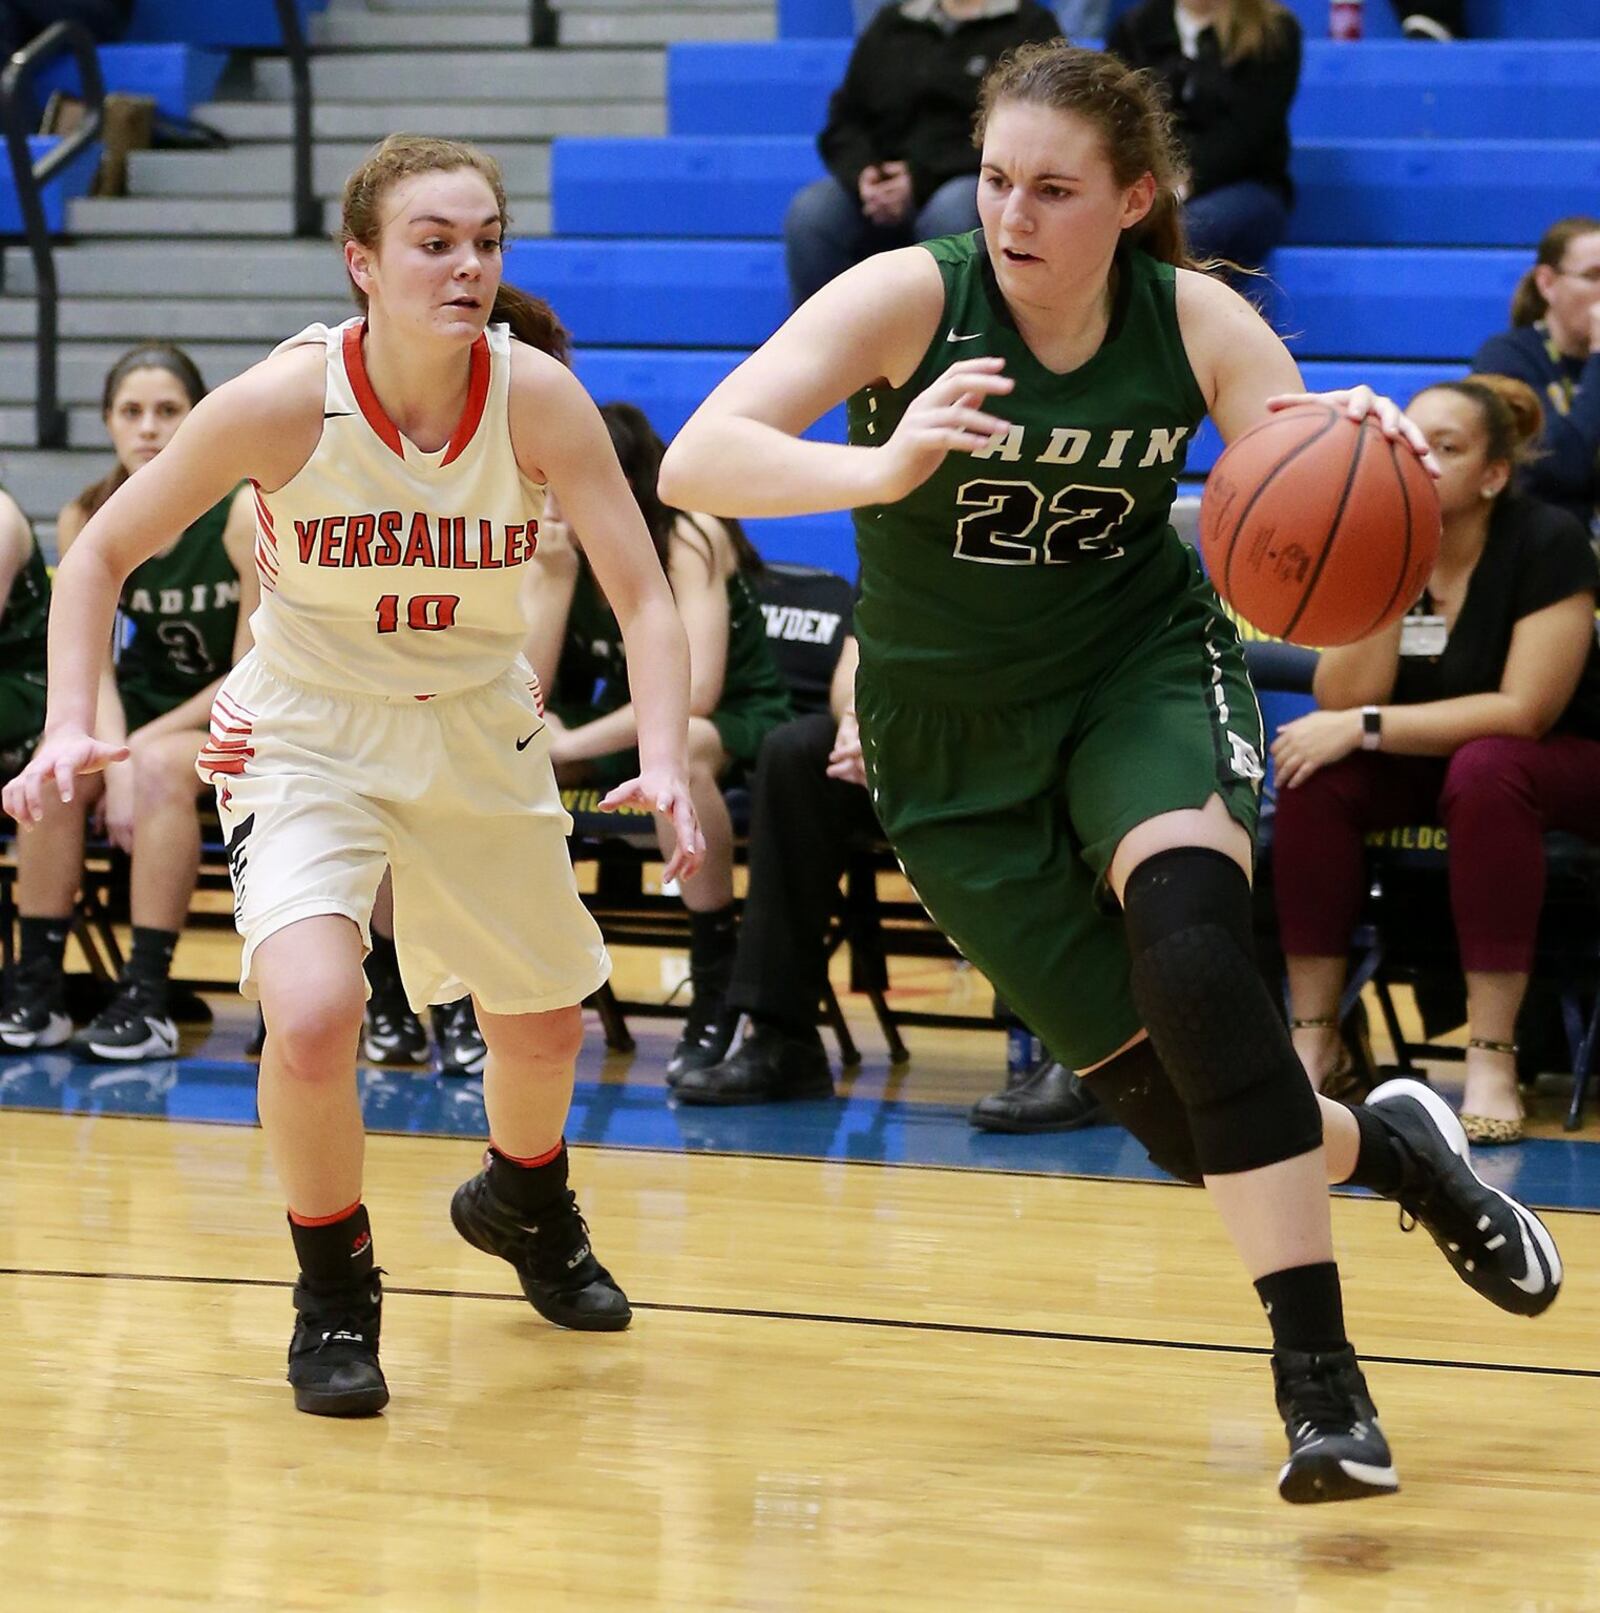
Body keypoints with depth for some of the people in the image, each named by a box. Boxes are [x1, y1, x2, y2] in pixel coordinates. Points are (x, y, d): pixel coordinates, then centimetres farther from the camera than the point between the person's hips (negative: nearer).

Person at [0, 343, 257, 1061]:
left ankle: (146, 999, -32)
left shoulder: (243, 512, -17)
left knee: (163, 768, -35)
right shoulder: (85, 523, -6)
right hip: (145, 700, 4)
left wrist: (144, 746, -20)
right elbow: (93, 670, -7)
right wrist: (115, 764, -26)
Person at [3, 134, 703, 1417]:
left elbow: (645, 597, -18)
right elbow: (103, 554, -12)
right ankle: (334, 1291, 1)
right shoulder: (284, 404, -24)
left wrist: (661, 759, -34)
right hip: (309, 738, -3)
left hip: (480, 735, 3)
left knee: (544, 1028, 18)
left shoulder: (537, 396, -20)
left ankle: (525, 1205, 54)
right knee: (315, 1013, -26)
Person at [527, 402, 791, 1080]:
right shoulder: (558, 546, -4)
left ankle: (719, 989, -30)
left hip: (737, 725, -6)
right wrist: (556, 577, -23)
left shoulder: (687, 538, -20)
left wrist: (573, 744, -32)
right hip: (624, 725, 6)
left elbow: (695, 691, -31)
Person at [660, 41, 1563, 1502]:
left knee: (1186, 931, -33)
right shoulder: (910, 300, -20)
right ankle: (1383, 1147, 31)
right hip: (955, 738, 0)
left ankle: (1318, 1377, -30)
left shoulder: (1196, 324, -13)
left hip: (1144, 671, 0)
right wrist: (882, 467, -49)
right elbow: (695, 462, -30)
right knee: (1170, 1096, -3)